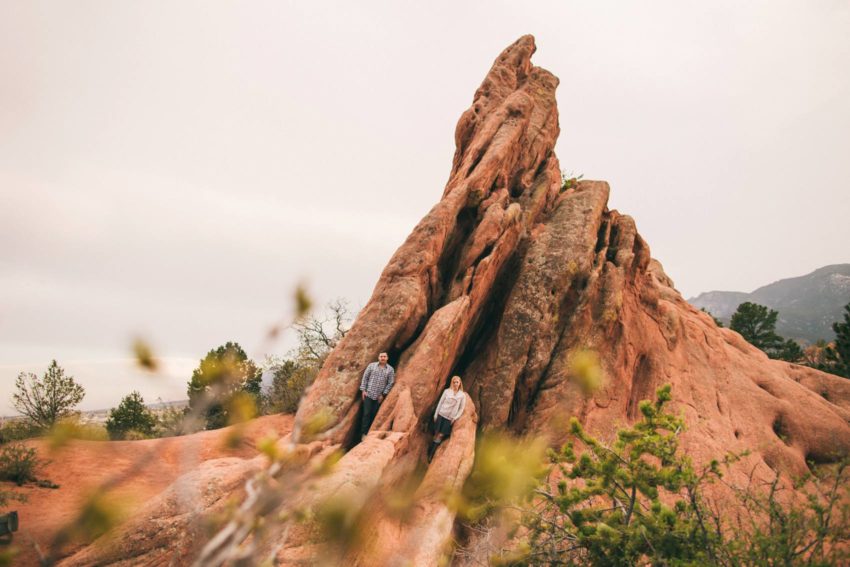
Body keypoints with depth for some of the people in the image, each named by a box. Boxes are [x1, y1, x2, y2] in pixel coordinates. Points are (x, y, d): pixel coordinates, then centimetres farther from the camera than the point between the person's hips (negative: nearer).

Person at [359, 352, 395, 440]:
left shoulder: (390, 369, 1)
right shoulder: (371, 366, 1)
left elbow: (390, 383, 1)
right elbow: (365, 377, 3)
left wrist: (383, 394, -3)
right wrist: (363, 390, -3)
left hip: (379, 396, 1)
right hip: (368, 394, -1)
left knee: (374, 415, 5)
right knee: (367, 413, -4)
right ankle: (364, 433, -1)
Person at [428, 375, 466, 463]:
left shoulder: (462, 395, 1)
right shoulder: (447, 391, 2)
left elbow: (461, 408, 5)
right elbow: (440, 403, 5)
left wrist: (455, 418, -4)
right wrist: (435, 414, 3)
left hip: (450, 418, -1)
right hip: (441, 414, 1)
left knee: (440, 436, -5)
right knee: (436, 434, -1)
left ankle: (431, 456, -3)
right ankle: (428, 453, 5)